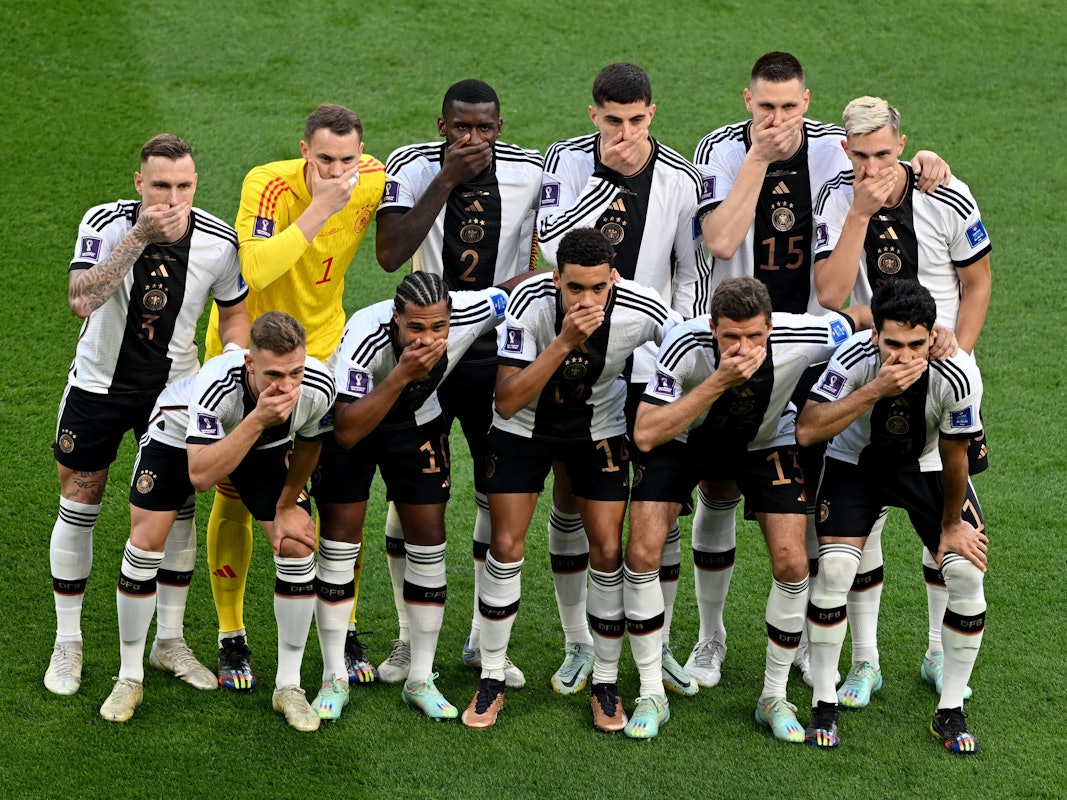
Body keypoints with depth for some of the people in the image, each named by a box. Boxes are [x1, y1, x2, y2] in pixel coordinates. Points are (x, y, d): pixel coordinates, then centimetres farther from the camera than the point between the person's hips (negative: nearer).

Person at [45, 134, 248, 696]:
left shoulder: (218, 241, -15)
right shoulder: (107, 223, -22)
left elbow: (234, 312, 2)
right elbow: (82, 300, -37)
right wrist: (139, 238, -41)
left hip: (174, 387, 2)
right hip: (99, 382, -2)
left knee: (177, 511, 4)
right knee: (78, 509, 4)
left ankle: (170, 641, 20)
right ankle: (67, 645, 18)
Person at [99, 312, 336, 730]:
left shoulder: (318, 387, -33)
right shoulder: (216, 384, -45)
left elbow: (309, 443, -8)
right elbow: (200, 475, -48)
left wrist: (287, 505, -1)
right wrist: (258, 420, -55)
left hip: (265, 444, 3)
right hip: (179, 432, -3)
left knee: (296, 546, -9)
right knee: (145, 543, -10)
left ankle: (289, 685, 5)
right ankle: (129, 678, 9)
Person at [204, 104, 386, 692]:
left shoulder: (375, 181, -13)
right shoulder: (269, 185, -26)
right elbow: (254, 270, -42)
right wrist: (319, 208, -42)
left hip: (322, 349, 3)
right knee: (233, 498, 2)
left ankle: (344, 636, 15)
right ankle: (231, 642, 17)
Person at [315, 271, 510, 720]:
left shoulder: (470, 314, -31)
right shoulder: (364, 336, -40)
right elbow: (347, 431, -45)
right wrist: (402, 373, -51)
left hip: (418, 423, 3)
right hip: (349, 419, -3)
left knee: (428, 540, -1)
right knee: (341, 539, -6)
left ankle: (420, 681, 8)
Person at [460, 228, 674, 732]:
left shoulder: (642, 313, -28)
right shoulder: (531, 302, -32)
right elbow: (507, 401, -34)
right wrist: (566, 341, -44)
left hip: (599, 430, 1)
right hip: (524, 426, -1)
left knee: (607, 552, -3)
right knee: (506, 548, -3)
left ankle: (606, 685, 13)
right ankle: (491, 681, 12)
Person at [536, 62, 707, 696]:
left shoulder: (681, 179, -6)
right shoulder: (567, 161, -6)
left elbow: (692, 273, 3)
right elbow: (552, 240, -20)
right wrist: (606, 176, -26)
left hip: (651, 362, 0)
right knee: (569, 498, 4)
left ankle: (659, 645, 16)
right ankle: (579, 647, 18)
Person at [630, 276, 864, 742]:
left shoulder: (801, 339, -33)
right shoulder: (686, 345, -36)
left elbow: (869, 317, -13)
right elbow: (645, 436, -41)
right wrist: (720, 381, -48)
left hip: (764, 442, 1)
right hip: (683, 438, -1)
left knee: (792, 564, -11)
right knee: (642, 552, -16)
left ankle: (775, 698, 8)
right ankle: (650, 695, 0)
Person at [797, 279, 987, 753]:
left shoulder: (958, 376, -31)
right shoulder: (854, 358, -32)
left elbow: (954, 458, -16)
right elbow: (806, 430, -40)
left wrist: (951, 525, -3)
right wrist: (876, 390, -47)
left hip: (927, 465, 1)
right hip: (856, 461, -1)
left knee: (968, 573, -14)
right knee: (833, 568, -19)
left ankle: (950, 712, 4)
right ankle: (824, 705, -1)